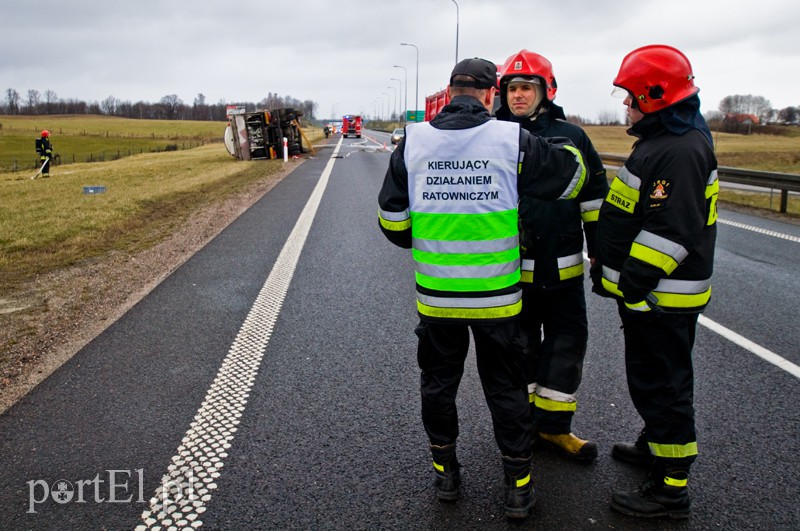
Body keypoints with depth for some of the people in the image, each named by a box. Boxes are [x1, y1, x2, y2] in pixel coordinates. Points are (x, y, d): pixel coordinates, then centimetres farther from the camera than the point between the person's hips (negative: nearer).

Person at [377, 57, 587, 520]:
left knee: (439, 382, 19)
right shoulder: (513, 140, -8)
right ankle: (518, 485, 26)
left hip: (435, 295, 2)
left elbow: (392, 218, 3)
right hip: (497, 297, -1)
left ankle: (446, 473, 34)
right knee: (506, 386, 14)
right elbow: (572, 175, 6)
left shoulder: (413, 140, -2)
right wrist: (563, 140, 27)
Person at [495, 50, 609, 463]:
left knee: (568, 340, 9)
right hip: (510, 268, -1)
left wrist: (601, 250, 6)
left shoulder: (571, 136, 3)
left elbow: (594, 196, 8)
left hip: (563, 266, 2)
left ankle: (553, 425, 25)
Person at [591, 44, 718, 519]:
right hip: (652, 292, 11)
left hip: (662, 299, -11)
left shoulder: (681, 151, -21)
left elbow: (670, 231, -27)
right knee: (654, 378, 24)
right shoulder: (663, 141, 14)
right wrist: (611, 270, 23)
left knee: (661, 385, -1)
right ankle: (655, 445, 43)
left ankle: (671, 488, 12)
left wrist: (632, 283, -23)